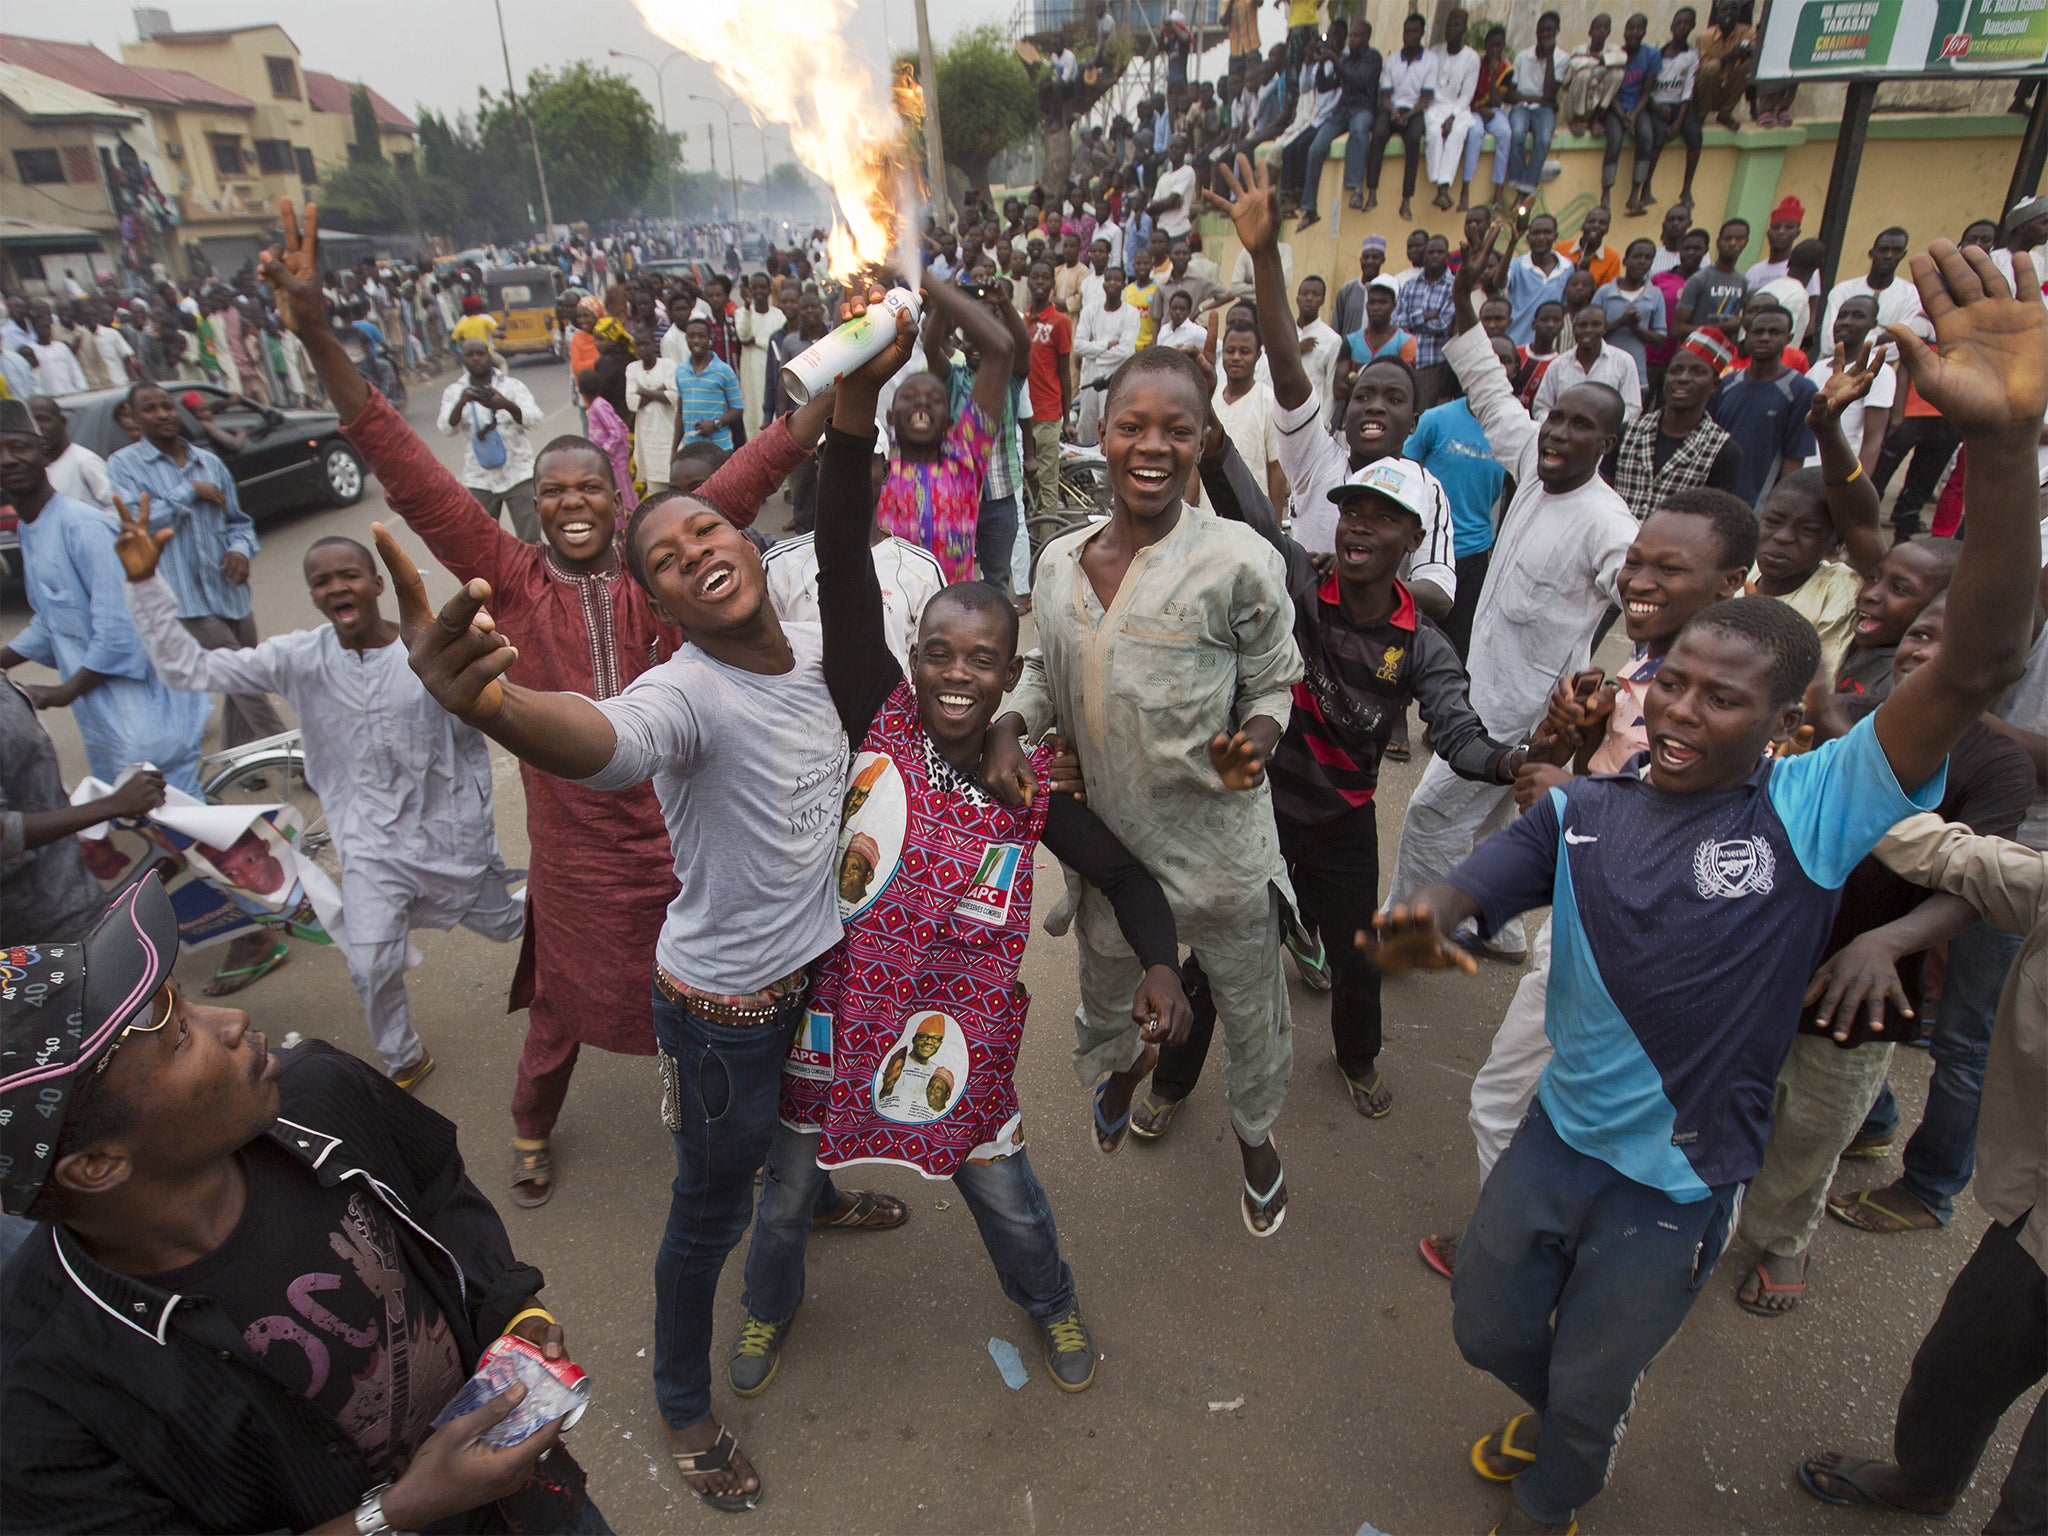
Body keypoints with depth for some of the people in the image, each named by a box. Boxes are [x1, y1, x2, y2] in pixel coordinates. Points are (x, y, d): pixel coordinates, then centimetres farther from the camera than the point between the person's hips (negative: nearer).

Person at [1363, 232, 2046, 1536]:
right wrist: (1422, 926, -40)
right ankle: (1560, 1423, 61)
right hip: (1558, 1136, 3)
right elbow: (1467, 895, -14)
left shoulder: (1813, 811, -20)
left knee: (1589, 1397, 20)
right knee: (1490, 1329, 25)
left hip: (1682, 1182, -3)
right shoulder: (1584, 809, -9)